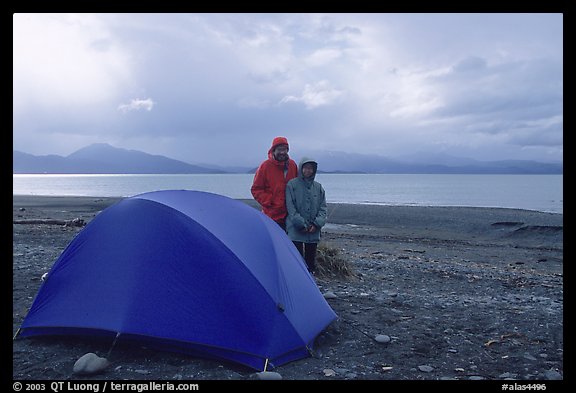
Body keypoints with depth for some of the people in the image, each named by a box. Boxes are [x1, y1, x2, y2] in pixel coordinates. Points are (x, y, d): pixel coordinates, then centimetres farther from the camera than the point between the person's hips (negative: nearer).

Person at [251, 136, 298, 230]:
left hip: (290, 214, 4)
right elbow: (256, 189, -2)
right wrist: (269, 202, -10)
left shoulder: (292, 165, 8)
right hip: (272, 215, -4)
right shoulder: (265, 166, -5)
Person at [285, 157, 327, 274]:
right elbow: (290, 206, -5)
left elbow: (323, 207, 9)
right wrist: (301, 224, -12)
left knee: (311, 258, 10)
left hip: (313, 231, 4)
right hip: (296, 230, -4)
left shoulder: (318, 187, 10)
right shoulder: (292, 184, -1)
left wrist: (317, 224, -6)